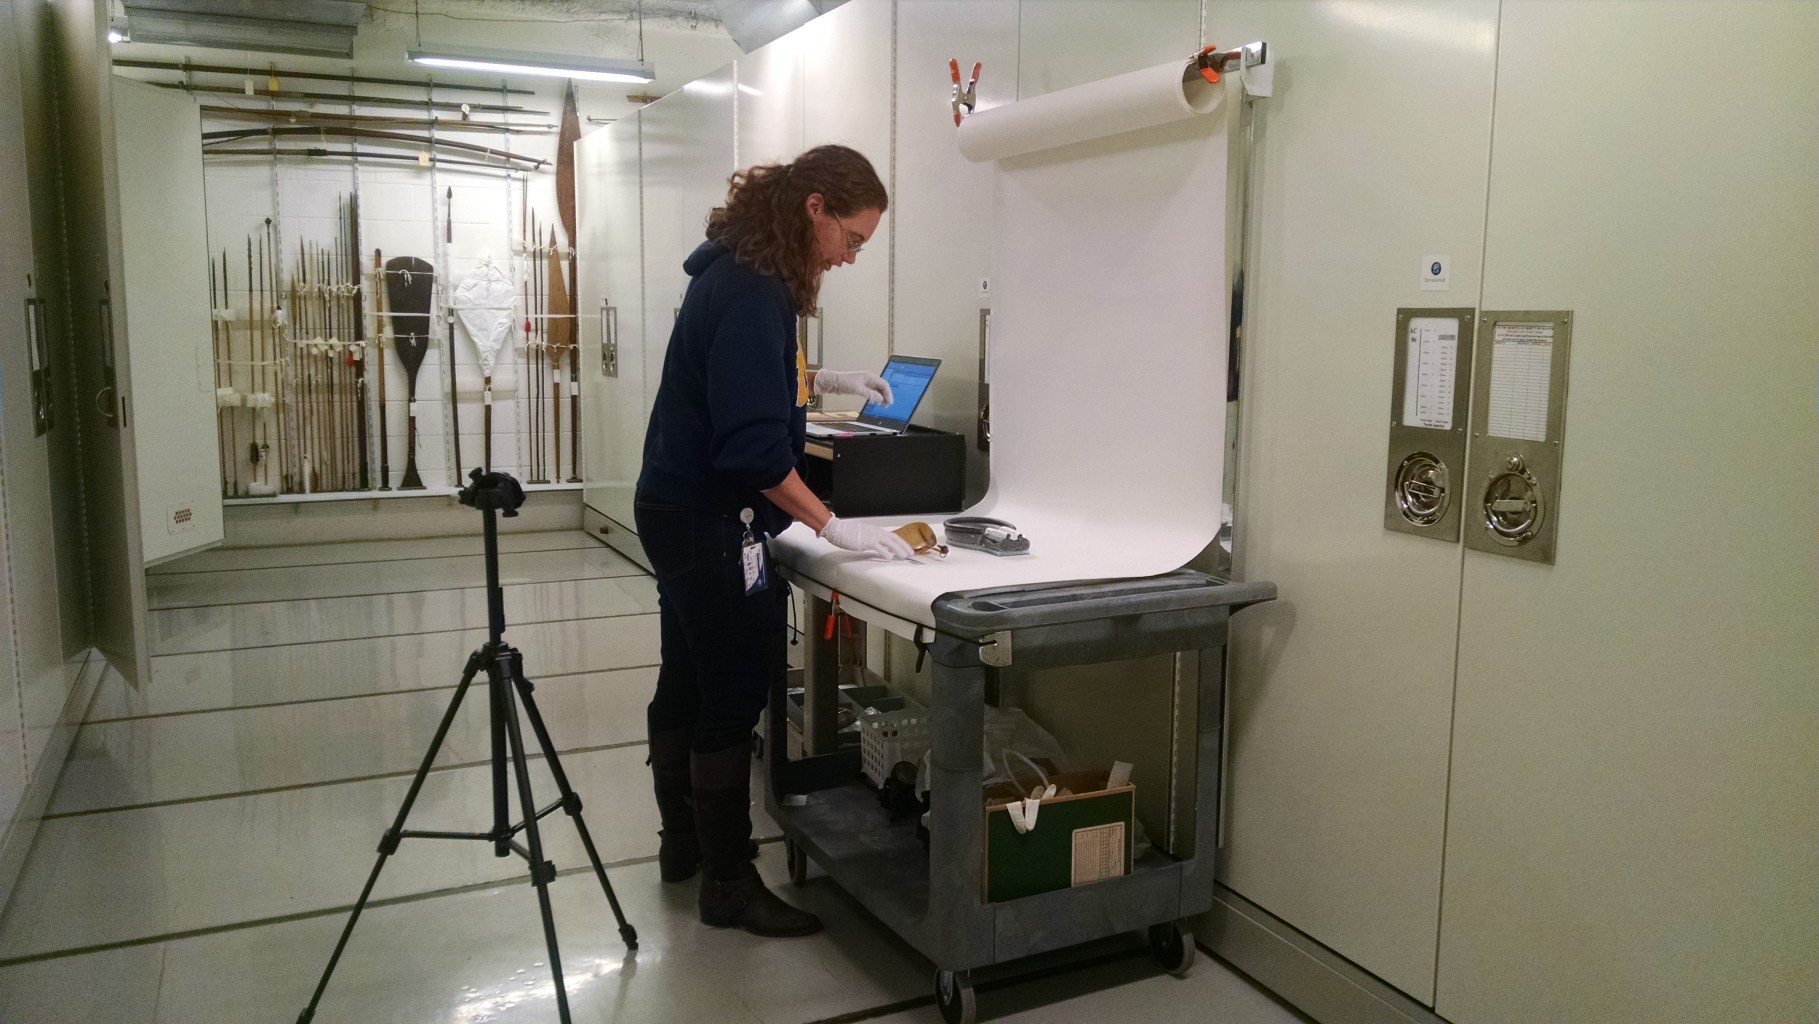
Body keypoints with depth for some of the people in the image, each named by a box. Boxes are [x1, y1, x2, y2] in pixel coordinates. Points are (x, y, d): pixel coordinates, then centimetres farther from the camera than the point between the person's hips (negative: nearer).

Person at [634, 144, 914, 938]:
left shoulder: (738, 275, 8)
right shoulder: (748, 293, -22)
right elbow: (754, 447, -27)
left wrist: (820, 381, 12)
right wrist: (834, 527, -22)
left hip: (681, 512, 10)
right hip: (712, 524, -10)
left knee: (687, 684, 18)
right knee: (734, 700, -1)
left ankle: (682, 842, 34)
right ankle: (728, 884, 12)